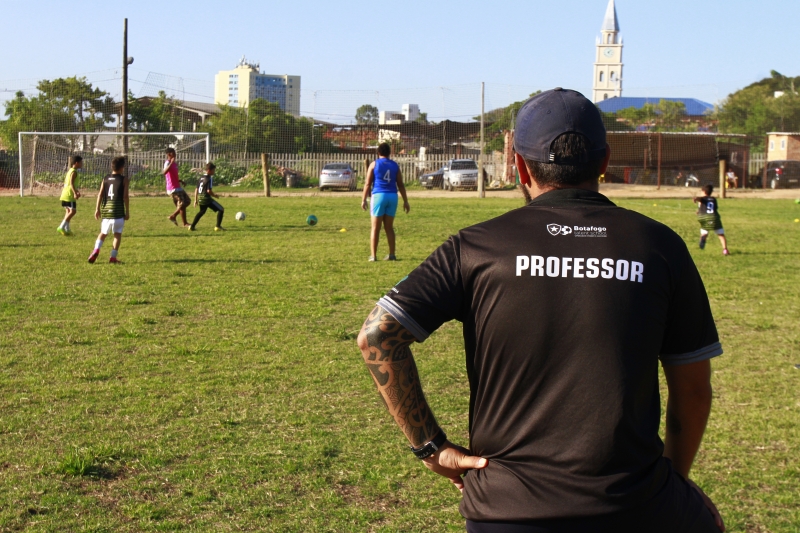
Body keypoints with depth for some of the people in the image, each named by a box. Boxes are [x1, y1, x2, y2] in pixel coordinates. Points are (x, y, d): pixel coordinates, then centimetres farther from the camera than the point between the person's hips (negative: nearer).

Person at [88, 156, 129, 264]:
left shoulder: (105, 179, 9)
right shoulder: (124, 179, -2)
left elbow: (100, 194, 4)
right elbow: (125, 196, -6)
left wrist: (97, 209, 8)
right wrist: (127, 212, -1)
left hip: (105, 210, 4)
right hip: (118, 211, -4)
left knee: (103, 233, 15)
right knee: (117, 234, 6)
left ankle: (96, 249, -8)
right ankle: (113, 257, 1)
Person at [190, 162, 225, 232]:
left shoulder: (201, 177, 12)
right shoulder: (210, 178, -13)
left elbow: (196, 189, 15)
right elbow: (209, 191, -21)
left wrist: (196, 200, 21)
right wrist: (215, 195, -4)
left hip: (200, 198, 9)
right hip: (206, 198, -8)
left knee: (202, 211, 33)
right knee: (221, 210, -1)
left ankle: (192, 226, 33)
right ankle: (218, 226, -5)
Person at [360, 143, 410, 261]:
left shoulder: (374, 164, 2)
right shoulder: (395, 165, 11)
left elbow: (368, 183, -2)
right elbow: (400, 185, 10)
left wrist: (363, 199, 3)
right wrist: (405, 201, 14)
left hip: (379, 195, -3)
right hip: (392, 196, 3)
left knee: (375, 228, 1)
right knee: (389, 227, 11)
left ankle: (373, 255, -2)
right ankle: (392, 255, 9)